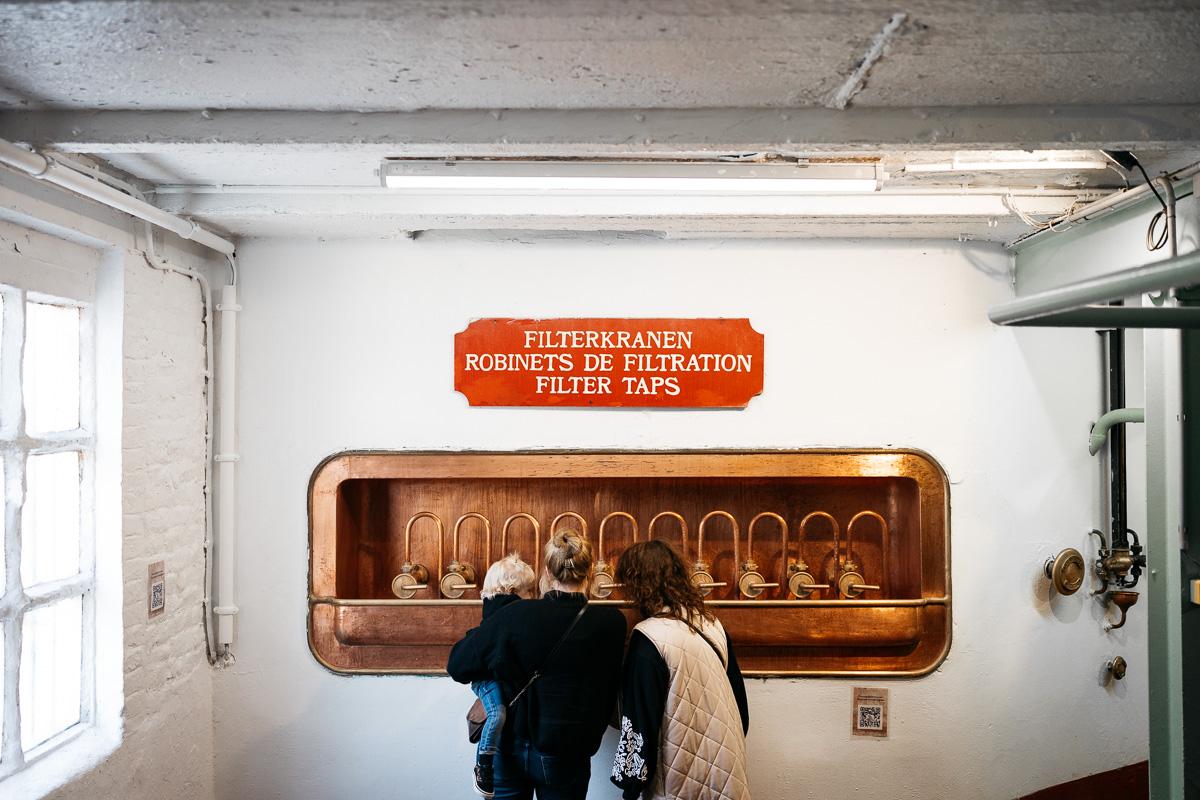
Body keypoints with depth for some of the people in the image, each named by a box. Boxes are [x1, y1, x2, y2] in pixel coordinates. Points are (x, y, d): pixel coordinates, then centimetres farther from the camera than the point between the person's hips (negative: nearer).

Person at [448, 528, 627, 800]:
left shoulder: (514, 615, -17)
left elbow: (457, 666, -8)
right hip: (565, 757, 0)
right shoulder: (610, 624, -16)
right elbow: (608, 692, -3)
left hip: (509, 746, 1)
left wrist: (485, 629, 6)